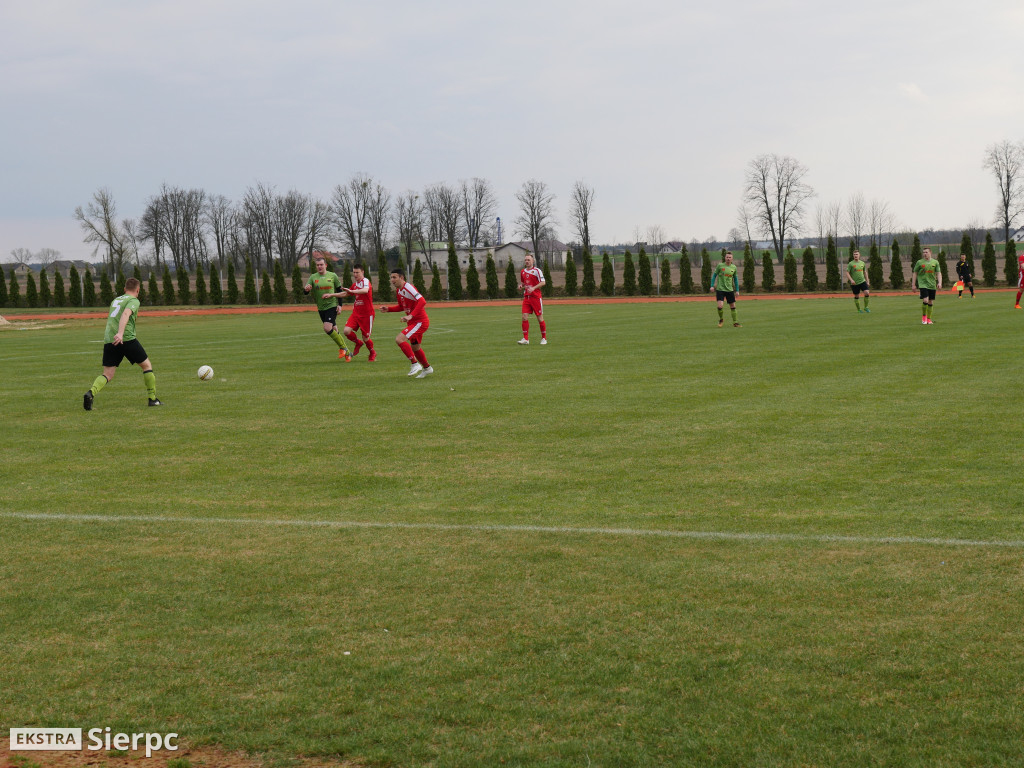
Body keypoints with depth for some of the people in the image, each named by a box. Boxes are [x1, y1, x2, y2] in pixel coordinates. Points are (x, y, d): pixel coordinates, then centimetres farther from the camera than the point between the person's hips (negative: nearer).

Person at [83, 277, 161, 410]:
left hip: (109, 341, 6)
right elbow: (126, 314, -17)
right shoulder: (134, 301, 2)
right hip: (127, 339, -6)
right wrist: (120, 333, -30)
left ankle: (91, 393, -25)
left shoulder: (115, 300, 25)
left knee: (107, 375, 2)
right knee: (146, 365, 13)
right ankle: (152, 399, 14)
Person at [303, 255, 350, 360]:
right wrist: (306, 288, -26)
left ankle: (342, 348, -3)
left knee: (327, 328, -21)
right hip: (321, 308, 4)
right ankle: (346, 353, 18)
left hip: (332, 305, -4)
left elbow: (340, 291, 7)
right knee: (334, 330, 7)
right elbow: (306, 291, -4)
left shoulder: (333, 276, -1)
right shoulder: (313, 277, 4)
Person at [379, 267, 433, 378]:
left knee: (399, 339, -22)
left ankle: (415, 364, -14)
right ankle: (427, 368, 44)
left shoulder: (408, 287, -20)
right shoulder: (398, 290, 9)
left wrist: (411, 315, -36)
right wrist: (388, 309, 9)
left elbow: (422, 301, -31)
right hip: (412, 322, 10)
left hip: (420, 322, -10)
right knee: (414, 347, 22)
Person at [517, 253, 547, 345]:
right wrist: (521, 286, 5)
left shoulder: (537, 271, -5)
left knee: (540, 318, 0)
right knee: (525, 317, -6)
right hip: (526, 297, 5)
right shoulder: (523, 272, 13)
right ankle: (525, 338, -4)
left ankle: (544, 338, 11)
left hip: (536, 297, -5)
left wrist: (533, 288, -24)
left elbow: (542, 282, -13)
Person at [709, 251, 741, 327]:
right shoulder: (720, 265, -5)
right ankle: (721, 319, 11)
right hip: (720, 289, -3)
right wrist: (712, 286, -6)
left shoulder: (734, 267, 5)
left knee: (733, 306, 6)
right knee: (720, 305, -16)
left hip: (730, 290, 3)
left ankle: (735, 323, 18)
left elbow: (735, 279, 15)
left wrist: (737, 290, 13)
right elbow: (714, 275, 3)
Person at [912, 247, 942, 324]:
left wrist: (939, 283, -7)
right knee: (925, 300, -17)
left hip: (932, 285, 3)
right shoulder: (919, 262, 1)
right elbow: (915, 273, 7)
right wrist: (913, 284, 4)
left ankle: (929, 319, 18)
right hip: (923, 284, -3)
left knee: (931, 302, 5)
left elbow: (938, 273, 7)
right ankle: (924, 316, 4)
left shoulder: (935, 262, 7)